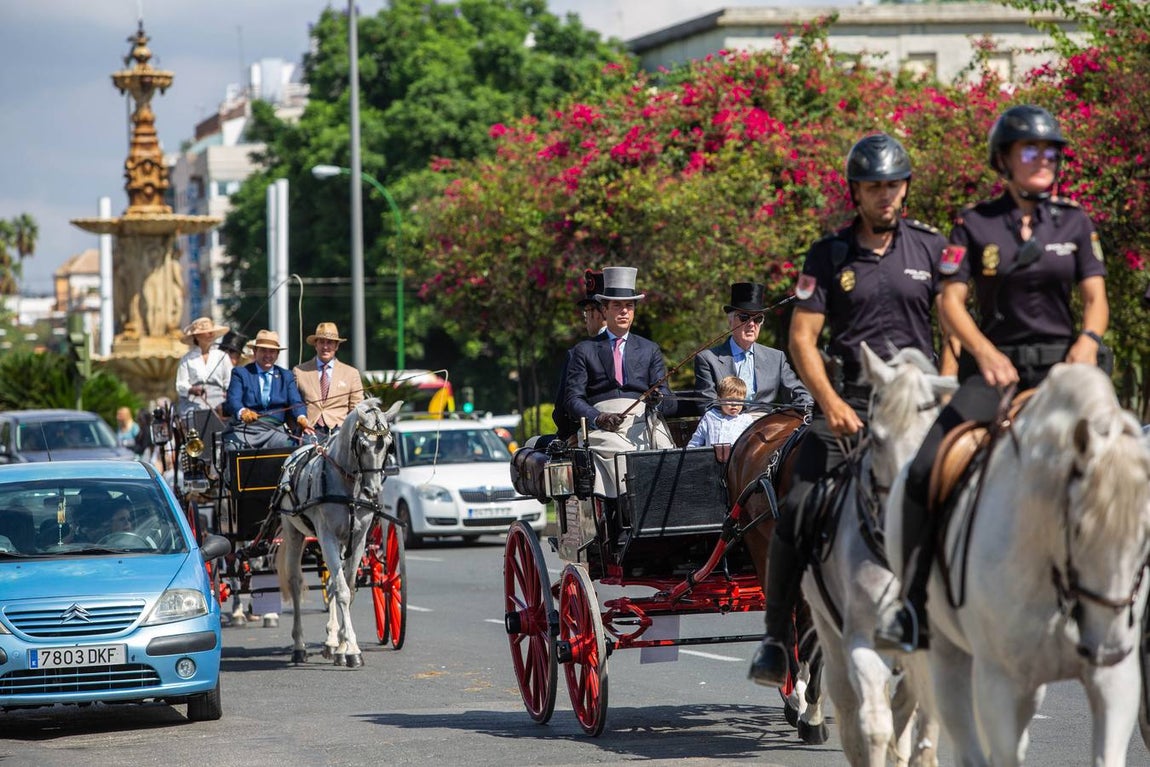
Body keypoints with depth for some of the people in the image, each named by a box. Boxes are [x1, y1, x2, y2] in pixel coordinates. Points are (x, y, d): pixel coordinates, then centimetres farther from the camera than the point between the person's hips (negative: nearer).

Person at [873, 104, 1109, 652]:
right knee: (925, 470, -19)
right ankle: (912, 607, -12)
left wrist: (1088, 339, -15)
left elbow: (1096, 298, 6)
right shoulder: (976, 225, 4)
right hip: (995, 366, -1)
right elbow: (951, 301, -1)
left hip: (1059, 364, 1)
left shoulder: (1074, 221, 9)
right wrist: (984, 351, -19)